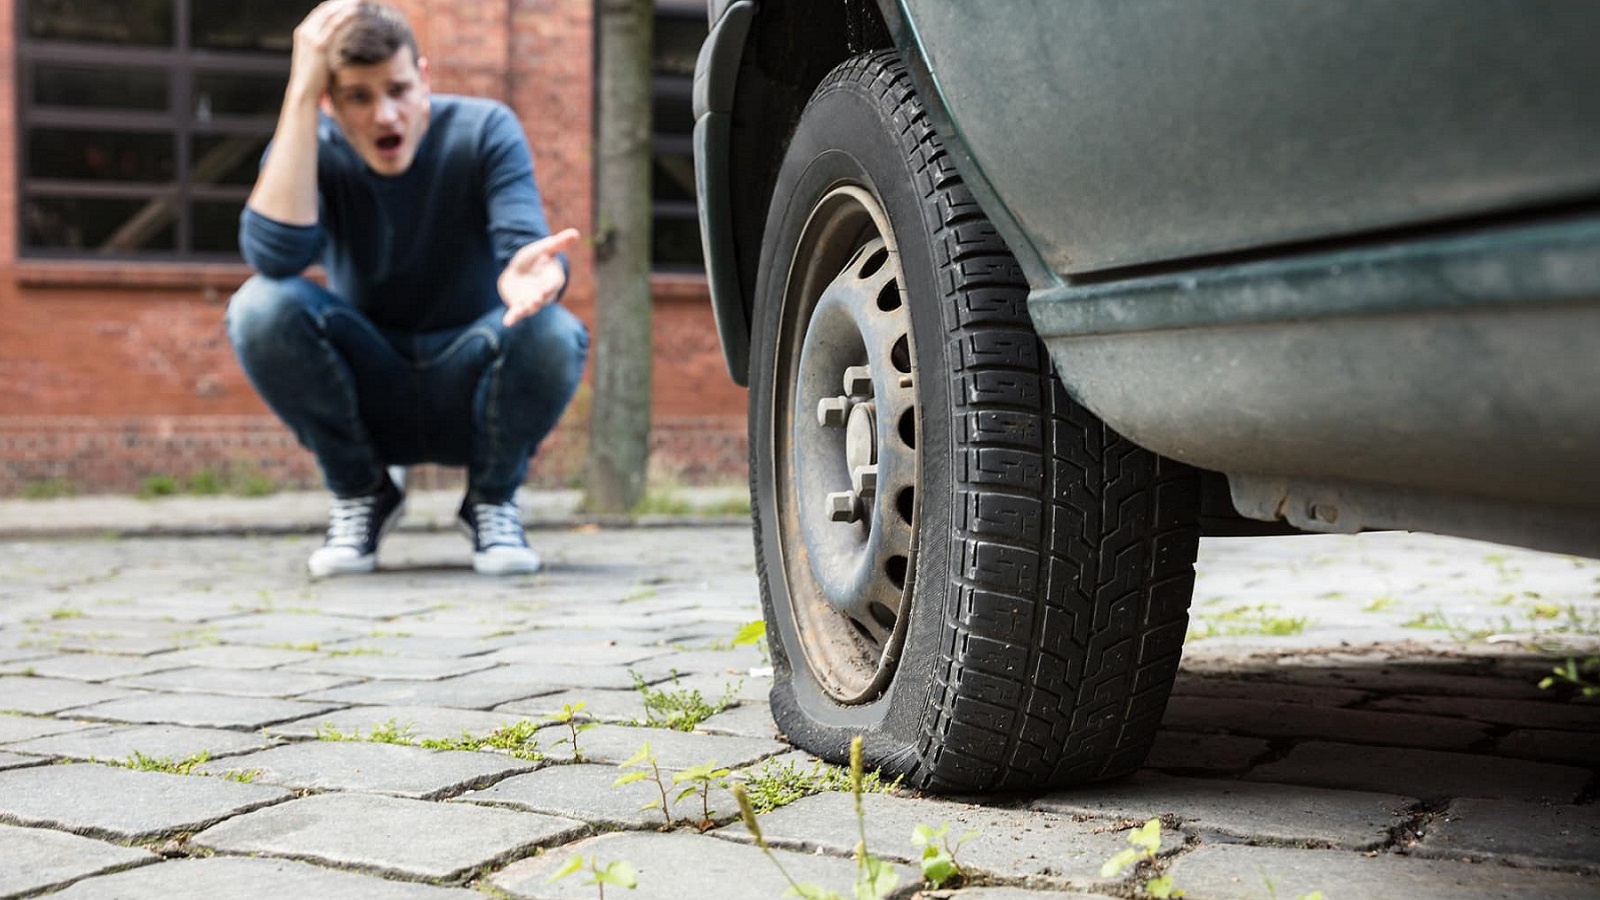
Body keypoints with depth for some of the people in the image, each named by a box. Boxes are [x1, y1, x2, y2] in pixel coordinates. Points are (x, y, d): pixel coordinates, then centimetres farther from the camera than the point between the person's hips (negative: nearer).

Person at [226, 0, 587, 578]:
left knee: (550, 333, -33)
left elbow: (524, 242, -26)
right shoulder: (310, 150, -11)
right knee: (261, 307, -27)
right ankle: (360, 494, -2)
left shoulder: (485, 131, -11)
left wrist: (531, 272, -51)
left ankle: (493, 498, -2)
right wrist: (300, 94, -32)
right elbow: (274, 255, -31)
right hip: (367, 397, 1)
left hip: (472, 394, -1)